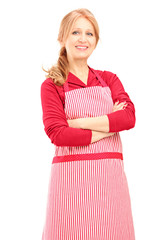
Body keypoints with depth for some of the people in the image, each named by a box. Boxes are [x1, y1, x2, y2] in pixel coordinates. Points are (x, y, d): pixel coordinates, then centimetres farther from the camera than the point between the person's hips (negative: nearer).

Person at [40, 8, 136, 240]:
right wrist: (108, 128, -8)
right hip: (71, 177, -3)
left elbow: (129, 117, -4)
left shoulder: (109, 79, 13)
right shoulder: (52, 85, 3)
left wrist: (79, 122, -11)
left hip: (110, 177, 3)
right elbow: (56, 133, -11)